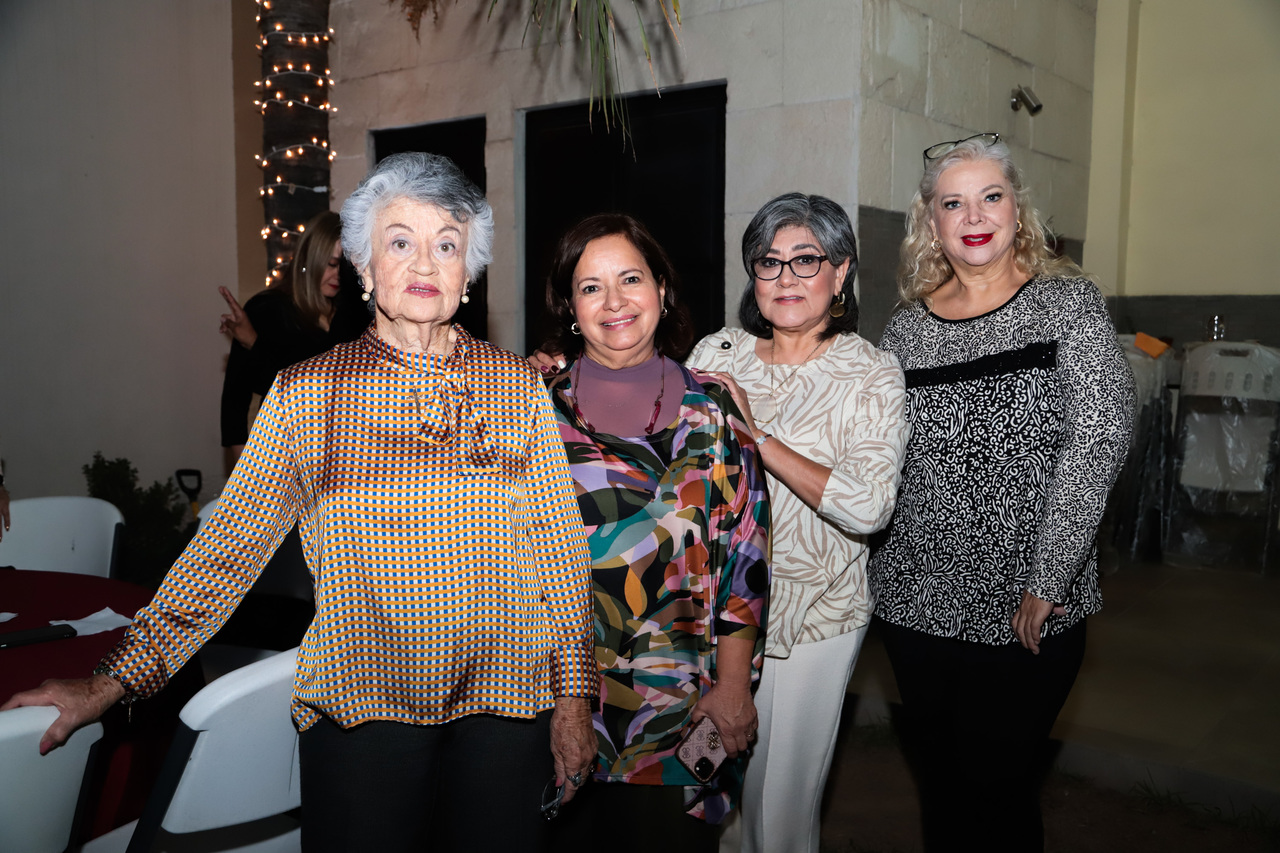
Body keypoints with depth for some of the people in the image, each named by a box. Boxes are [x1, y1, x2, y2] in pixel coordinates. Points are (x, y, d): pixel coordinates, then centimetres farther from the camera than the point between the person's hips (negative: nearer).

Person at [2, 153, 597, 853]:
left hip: (506, 714, 1)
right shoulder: (304, 393, -1)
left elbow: (561, 546, 3)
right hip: (357, 710, -1)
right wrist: (115, 680, -3)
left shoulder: (519, 386, 0)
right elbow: (228, 543, 0)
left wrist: (574, 695, 2)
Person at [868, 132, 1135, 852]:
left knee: (997, 789, 7)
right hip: (917, 601, 3)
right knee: (940, 779, 17)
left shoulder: (1067, 302, -4)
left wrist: (1046, 582, -19)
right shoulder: (908, 327, 5)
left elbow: (1099, 436, -15)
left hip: (1028, 613, -3)